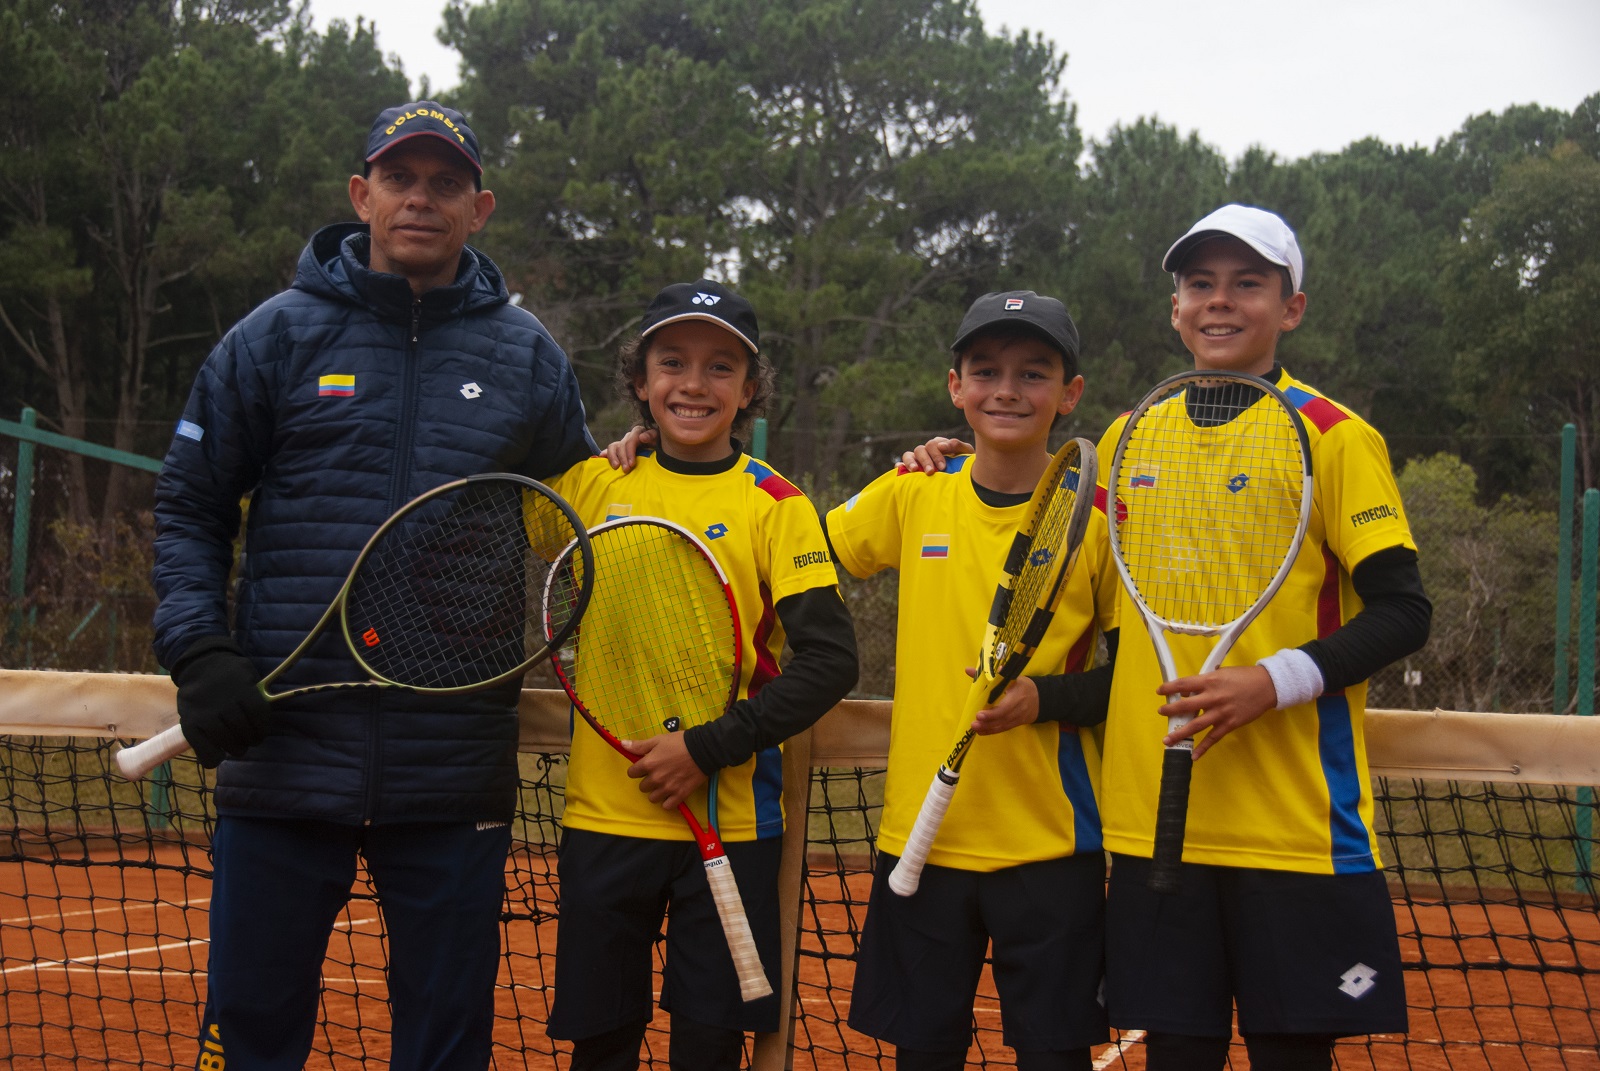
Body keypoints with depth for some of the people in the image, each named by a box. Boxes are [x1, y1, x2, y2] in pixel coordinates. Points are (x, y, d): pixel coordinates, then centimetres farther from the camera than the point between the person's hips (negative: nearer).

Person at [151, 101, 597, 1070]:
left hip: (454, 773, 1)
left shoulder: (528, 357, 8)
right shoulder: (278, 336, 4)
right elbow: (190, 507, 7)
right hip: (285, 753, -1)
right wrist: (200, 651, -5)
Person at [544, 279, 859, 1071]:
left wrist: (709, 747, -14)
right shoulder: (594, 485, 5)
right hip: (603, 813, 2)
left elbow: (829, 661, -8)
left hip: (729, 819, -2)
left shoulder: (776, 505, -3)